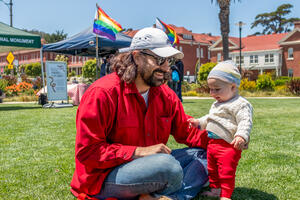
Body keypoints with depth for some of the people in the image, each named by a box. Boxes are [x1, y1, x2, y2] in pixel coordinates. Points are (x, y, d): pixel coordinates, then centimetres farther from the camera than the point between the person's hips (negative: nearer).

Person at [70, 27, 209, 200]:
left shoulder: (166, 95, 4)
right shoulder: (102, 93, -17)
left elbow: (186, 130, 11)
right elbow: (86, 151, -19)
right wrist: (139, 151, -26)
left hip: (148, 163, 8)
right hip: (104, 178, -7)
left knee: (203, 153, -4)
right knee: (168, 165, -32)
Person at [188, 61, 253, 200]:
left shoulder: (240, 104, -14)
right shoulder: (216, 105, 17)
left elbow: (245, 122, -24)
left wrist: (241, 136, -37)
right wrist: (199, 122, 22)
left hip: (228, 146, -9)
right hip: (212, 144, 10)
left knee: (226, 172, -4)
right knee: (212, 170, 19)